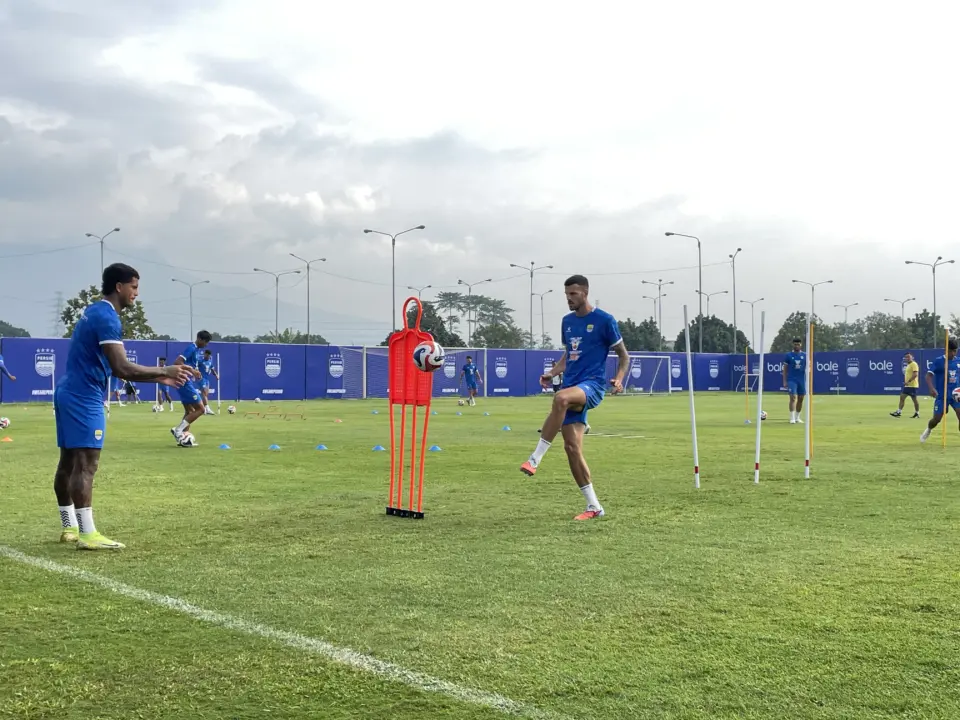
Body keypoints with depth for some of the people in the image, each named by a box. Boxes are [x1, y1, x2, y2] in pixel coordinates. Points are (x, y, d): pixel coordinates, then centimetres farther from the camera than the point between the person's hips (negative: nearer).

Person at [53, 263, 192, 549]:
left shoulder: (94, 312, 16)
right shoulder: (107, 318, -17)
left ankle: (69, 527, 20)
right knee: (86, 464, -11)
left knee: (68, 462, 13)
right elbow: (122, 368, -25)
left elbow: (111, 367, 20)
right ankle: (87, 535, -12)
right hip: (84, 397, -10)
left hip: (69, 393, 10)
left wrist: (157, 377, 15)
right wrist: (164, 372, -16)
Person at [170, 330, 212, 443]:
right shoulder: (191, 348, -13)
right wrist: (192, 371, -27)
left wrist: (196, 372, 12)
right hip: (185, 382, -10)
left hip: (187, 383, 10)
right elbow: (177, 362, -24)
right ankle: (178, 430, -8)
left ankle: (183, 436, 12)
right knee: (200, 409, -8)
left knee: (190, 412, 12)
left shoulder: (196, 350, 16)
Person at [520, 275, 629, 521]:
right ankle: (594, 506, 8)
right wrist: (552, 373, 9)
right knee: (572, 446, -2)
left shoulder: (604, 320, -3)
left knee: (561, 398, -39)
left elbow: (624, 355, 3)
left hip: (592, 386, -7)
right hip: (572, 388, 7)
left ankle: (535, 460, -33)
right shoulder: (567, 321, 16)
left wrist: (618, 378, -15)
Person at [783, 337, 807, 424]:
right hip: (791, 380, -3)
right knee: (793, 397, -12)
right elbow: (785, 369, 4)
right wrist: (784, 381, -1)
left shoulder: (805, 355, 7)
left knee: (800, 399, 7)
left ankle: (797, 418, 19)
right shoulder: (789, 355, 2)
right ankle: (792, 418, -12)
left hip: (802, 380, 3)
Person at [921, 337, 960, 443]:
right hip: (942, 395, -2)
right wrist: (931, 388, -27)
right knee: (937, 418, 3)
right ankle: (928, 430, 36)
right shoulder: (938, 361, -7)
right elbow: (929, 375, -12)